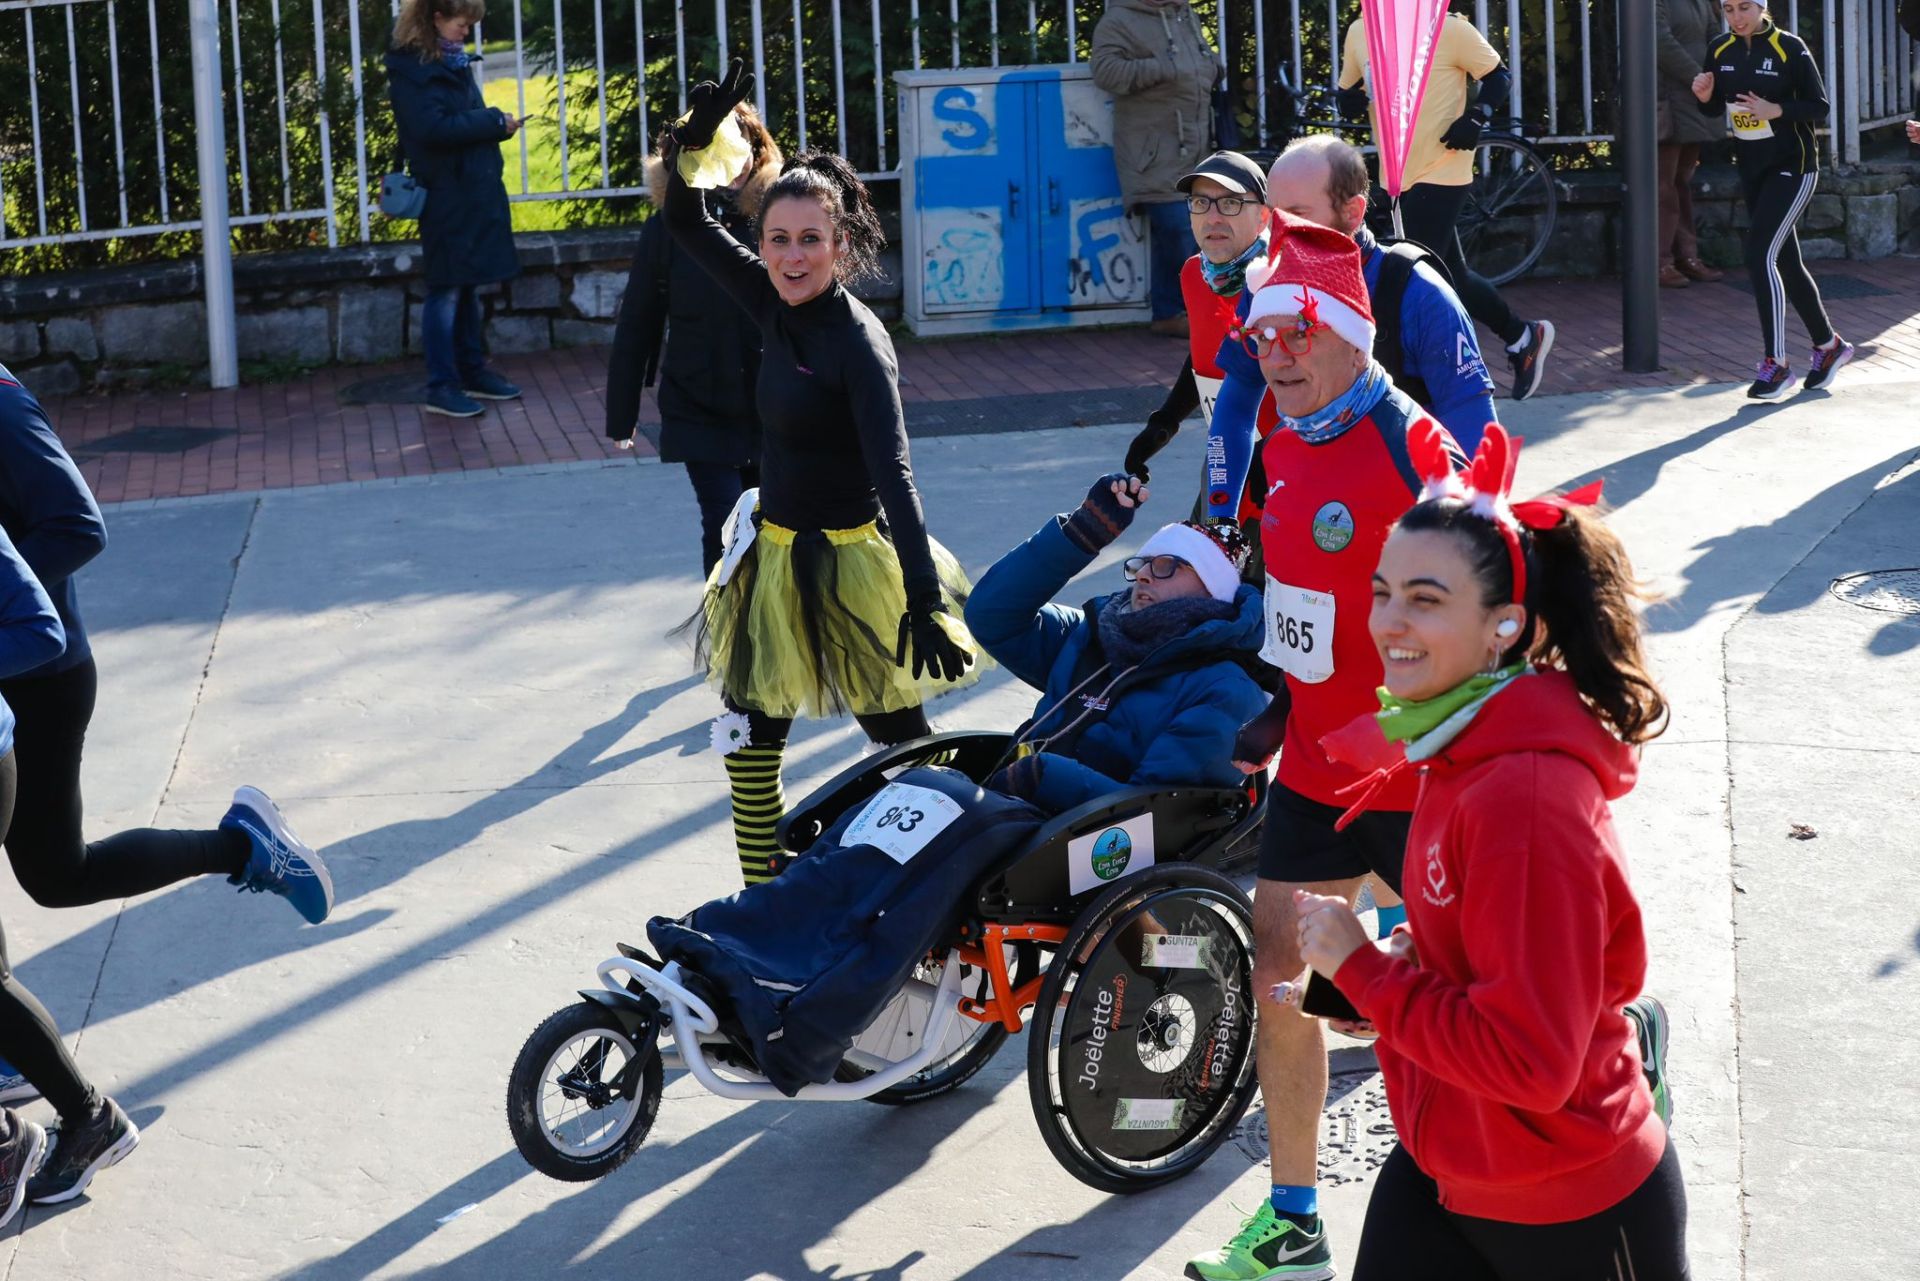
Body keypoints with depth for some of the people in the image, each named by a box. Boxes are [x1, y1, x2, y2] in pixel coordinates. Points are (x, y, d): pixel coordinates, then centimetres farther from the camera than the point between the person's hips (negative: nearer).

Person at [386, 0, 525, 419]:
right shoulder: (411, 69, -12)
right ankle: (441, 388, 0)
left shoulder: (454, 63, 15)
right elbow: (433, 127, -23)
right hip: (445, 196, -8)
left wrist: (494, 125, 2)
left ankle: (472, 372, 23)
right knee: (446, 290, -4)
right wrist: (493, 121, -16)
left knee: (467, 284, 15)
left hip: (474, 191, 8)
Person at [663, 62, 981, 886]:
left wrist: (924, 601, -36)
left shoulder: (859, 342, -20)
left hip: (850, 565, -8)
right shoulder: (778, 306, 1)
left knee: (901, 741, 2)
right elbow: (686, 225, 8)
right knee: (750, 743, 12)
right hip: (775, 558, 8)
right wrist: (695, 140, -11)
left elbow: (893, 472, -29)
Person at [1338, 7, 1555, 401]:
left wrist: (1476, 119, -19)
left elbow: (1499, 76, -2)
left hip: (1441, 173, -7)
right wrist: (1352, 100, -8)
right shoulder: (1359, 32, 4)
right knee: (1451, 276, 14)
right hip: (1399, 175, 7)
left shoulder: (1448, 28, -11)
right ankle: (1522, 336, 33)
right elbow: (1347, 93, 16)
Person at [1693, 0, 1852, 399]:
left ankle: (1776, 364, -13)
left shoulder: (1789, 48, -14)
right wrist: (1705, 96, -11)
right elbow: (1714, 109, 11)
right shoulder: (1721, 51, 2)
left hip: (1792, 168, -7)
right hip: (1752, 168, 7)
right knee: (1785, 262, 14)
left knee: (1760, 255, -17)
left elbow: (1819, 107, -11)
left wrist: (1776, 110, -27)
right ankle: (1829, 346, 31)